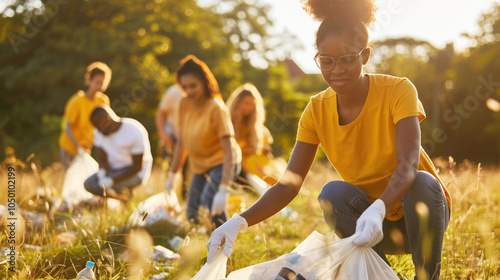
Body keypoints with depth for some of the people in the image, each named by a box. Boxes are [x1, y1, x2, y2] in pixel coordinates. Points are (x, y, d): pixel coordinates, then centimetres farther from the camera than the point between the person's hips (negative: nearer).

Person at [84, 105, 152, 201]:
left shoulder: (135, 132, -21)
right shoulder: (98, 132, -2)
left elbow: (137, 166, -19)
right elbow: (102, 158, 2)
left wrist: (111, 180, -29)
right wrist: (102, 172, -25)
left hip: (134, 172, -6)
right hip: (113, 169, 7)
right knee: (89, 184, -17)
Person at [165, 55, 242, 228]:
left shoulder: (216, 108, -24)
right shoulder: (185, 104, -5)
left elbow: (229, 151, -31)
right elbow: (182, 142, 7)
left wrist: (223, 190, -39)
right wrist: (173, 174, 7)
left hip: (221, 163, -7)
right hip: (200, 166, 7)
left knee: (209, 201, -31)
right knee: (193, 216, 5)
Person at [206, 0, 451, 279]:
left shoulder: (398, 91, -18)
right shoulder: (317, 110, -8)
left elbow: (408, 165, -32)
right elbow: (289, 183, -15)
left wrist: (378, 210, -53)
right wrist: (240, 222, -33)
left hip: (421, 214, -2)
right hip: (372, 222, 2)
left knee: (423, 182, -34)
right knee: (333, 192, -28)